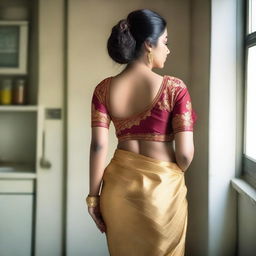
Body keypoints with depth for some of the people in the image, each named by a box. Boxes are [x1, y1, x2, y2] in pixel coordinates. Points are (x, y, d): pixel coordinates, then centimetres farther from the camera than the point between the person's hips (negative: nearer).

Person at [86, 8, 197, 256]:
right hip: (162, 187, -3)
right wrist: (172, 176, 8)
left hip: (119, 184, 3)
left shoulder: (104, 89, -3)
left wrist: (94, 195, 1)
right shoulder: (174, 87, -12)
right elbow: (185, 153, -13)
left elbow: (98, 146, -6)